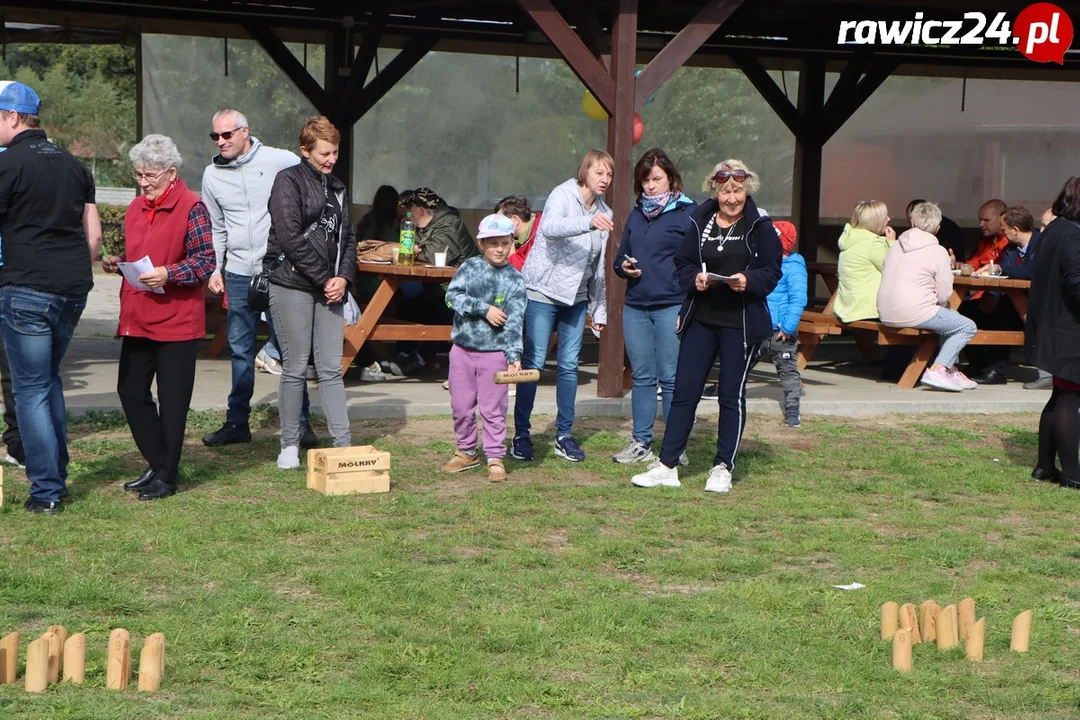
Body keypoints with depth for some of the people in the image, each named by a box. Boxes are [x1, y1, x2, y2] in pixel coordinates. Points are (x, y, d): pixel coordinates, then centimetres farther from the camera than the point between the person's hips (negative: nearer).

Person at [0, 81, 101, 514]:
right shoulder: (73, 165, 14)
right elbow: (94, 234, 15)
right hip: (74, 287, 7)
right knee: (49, 378, 20)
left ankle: (46, 492, 0)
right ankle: (57, 475, 22)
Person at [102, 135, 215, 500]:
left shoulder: (191, 207, -9)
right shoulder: (136, 208, 14)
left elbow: (205, 261, -12)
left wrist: (168, 274, -24)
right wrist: (117, 263, 6)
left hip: (177, 321, -8)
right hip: (137, 319, 8)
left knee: (172, 400, 1)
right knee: (130, 390, 11)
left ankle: (167, 476, 11)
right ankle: (157, 465, 24)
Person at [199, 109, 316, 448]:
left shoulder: (281, 161, -5)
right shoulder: (212, 175, 9)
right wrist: (215, 268, 9)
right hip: (238, 272, 4)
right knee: (240, 350, 9)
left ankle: (301, 422, 6)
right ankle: (237, 422, 17)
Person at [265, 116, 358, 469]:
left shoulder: (337, 188, 16)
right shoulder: (288, 181, -5)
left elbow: (348, 237, 18)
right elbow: (290, 238, -13)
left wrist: (343, 277, 0)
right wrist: (324, 280, -11)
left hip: (329, 289, 6)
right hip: (292, 287, -6)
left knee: (331, 369, 4)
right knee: (295, 369, -1)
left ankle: (343, 443, 5)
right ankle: (289, 446, 9)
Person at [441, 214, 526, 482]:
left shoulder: (514, 280, -4)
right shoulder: (469, 267, 2)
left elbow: (515, 320, -11)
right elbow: (452, 295, -10)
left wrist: (514, 355, -21)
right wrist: (484, 309, -17)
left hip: (494, 353, -3)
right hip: (462, 348, 3)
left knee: (492, 409, 0)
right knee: (461, 406, 11)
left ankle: (495, 458, 10)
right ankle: (467, 452, 27)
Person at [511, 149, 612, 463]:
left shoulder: (604, 213, 12)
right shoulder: (563, 196, -8)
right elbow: (551, 227, -31)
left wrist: (599, 310, 13)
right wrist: (588, 222, -46)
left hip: (576, 296, 6)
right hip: (543, 290, -6)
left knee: (569, 365, 5)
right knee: (534, 363, -6)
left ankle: (564, 435, 13)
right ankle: (521, 434, 2)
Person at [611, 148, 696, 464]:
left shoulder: (688, 213, -3)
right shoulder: (636, 214, 17)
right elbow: (620, 257, 25)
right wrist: (623, 267, 0)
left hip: (672, 306, -6)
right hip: (635, 307, 6)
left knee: (671, 378, -3)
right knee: (642, 377, 10)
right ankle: (640, 443, 15)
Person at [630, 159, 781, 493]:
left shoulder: (760, 226, -3)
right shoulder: (700, 222, 5)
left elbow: (772, 272, -3)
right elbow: (682, 265, 8)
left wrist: (748, 281, -21)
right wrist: (695, 279, -12)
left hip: (742, 324, -3)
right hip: (700, 320, 3)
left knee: (732, 395, 4)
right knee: (683, 391, 2)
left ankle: (723, 468, 15)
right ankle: (667, 466, 7)